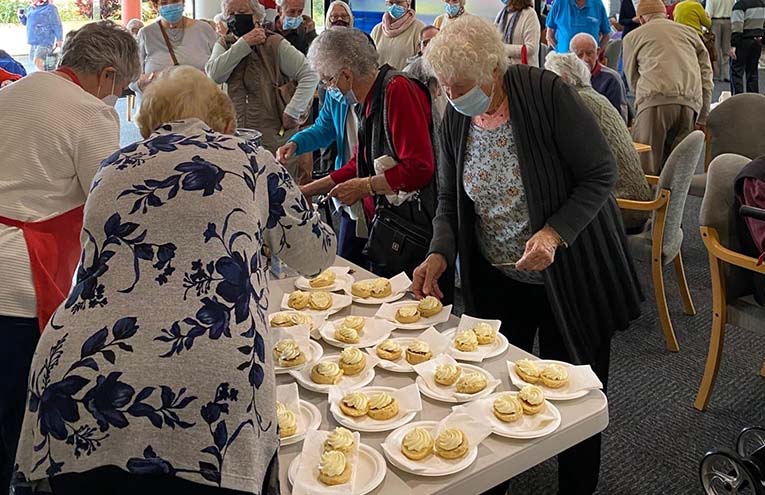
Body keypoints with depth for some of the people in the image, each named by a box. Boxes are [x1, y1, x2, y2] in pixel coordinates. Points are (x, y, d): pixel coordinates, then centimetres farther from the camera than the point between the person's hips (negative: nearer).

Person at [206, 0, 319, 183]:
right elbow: (214, 75, -9)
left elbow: (310, 76, -6)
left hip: (275, 139, -4)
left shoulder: (275, 44, -2)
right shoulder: (223, 46, 11)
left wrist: (292, 112, -13)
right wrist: (243, 44, -12)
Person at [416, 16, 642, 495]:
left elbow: (602, 173, -16)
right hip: (498, 279, 5)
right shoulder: (454, 121, -3)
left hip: (569, 273, -4)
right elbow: (450, 200, 4)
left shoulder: (548, 94, -20)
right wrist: (440, 254, -14)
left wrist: (554, 234, -29)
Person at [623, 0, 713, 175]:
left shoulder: (633, 37, 22)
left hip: (656, 99, -3)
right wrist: (702, 119, 17)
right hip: (691, 102, 3)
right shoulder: (690, 32, 28)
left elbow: (633, 79, 24)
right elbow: (706, 77, 19)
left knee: (644, 167, -5)